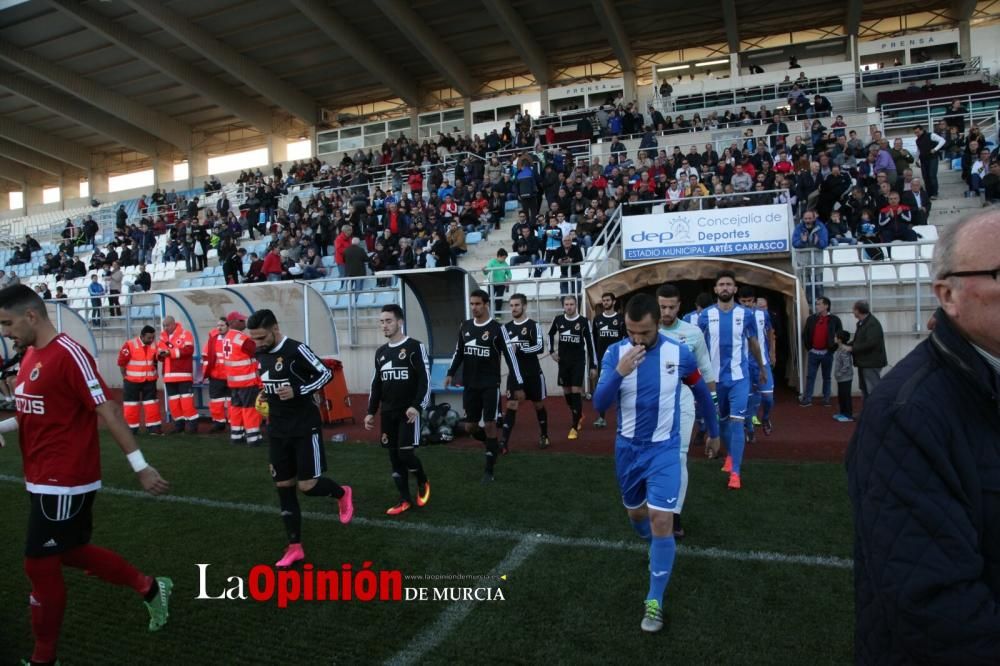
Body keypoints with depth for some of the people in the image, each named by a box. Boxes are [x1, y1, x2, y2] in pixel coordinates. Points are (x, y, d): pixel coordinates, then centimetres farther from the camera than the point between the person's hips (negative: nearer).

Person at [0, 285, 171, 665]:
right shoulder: (30, 355, 9)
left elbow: (107, 410, -20)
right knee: (72, 552, 18)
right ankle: (150, 589, 34)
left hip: (64, 482, -9)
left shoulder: (69, 355, -19)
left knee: (39, 564, 1)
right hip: (44, 480, 9)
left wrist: (140, 466, -20)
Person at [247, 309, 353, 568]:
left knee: (307, 486, -8)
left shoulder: (296, 350, -17)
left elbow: (326, 374, -13)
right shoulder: (260, 355, 7)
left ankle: (342, 493, 26)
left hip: (305, 428, -7)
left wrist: (297, 391, -23)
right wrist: (264, 396, 4)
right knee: (284, 486, 7)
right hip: (277, 431, 7)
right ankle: (295, 547, 16)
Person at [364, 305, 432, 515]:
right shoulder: (380, 352, 13)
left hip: (408, 411, -6)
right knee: (394, 457, 6)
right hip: (388, 413, 6)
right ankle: (405, 500, 15)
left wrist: (416, 406, -22)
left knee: (405, 453, -12)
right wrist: (371, 412, 12)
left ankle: (423, 483, 17)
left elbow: (425, 380, -12)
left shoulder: (415, 347, -7)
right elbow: (376, 385, 18)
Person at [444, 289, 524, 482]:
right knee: (470, 427, 7)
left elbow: (510, 357, -8)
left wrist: (518, 386, -9)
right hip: (470, 385, 5)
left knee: (489, 425, -5)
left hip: (490, 385, -5)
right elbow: (458, 352, 18)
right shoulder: (465, 326, 6)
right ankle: (493, 445, 36)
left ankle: (489, 471, 6)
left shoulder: (497, 328, -10)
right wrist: (451, 373, 5)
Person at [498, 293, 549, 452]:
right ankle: (504, 443, -7)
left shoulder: (534, 325, -9)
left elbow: (540, 347, -21)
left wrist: (518, 348, -28)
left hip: (533, 374, -3)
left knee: (539, 405, 12)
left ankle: (544, 436, 33)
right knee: (511, 406, -5)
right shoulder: (506, 327, 5)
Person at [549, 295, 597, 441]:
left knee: (576, 391, -9)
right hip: (563, 361, 4)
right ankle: (579, 415, 37)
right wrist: (552, 351, 8)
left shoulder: (583, 322, -9)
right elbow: (551, 334, 19)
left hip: (578, 361, -3)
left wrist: (593, 366, -6)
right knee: (567, 392, 10)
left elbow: (590, 344, -5)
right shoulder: (558, 320, -1)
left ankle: (574, 427, -3)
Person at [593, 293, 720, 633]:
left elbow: (702, 392, 7)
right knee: (635, 514, 18)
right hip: (627, 448, 2)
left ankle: (655, 601, 5)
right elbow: (599, 405, -18)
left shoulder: (679, 354, -12)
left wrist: (714, 432, 17)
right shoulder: (615, 352, -12)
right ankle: (661, 550, 51)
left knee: (661, 521, -11)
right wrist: (619, 373, -35)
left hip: (664, 449, -2)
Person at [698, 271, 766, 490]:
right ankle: (730, 454, 39)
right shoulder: (706, 314, -2)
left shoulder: (746, 314, -3)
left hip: (739, 376, -2)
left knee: (736, 421, -9)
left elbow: (753, 344, 11)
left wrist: (761, 369, 21)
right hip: (715, 376, 2)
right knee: (722, 420, 15)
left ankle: (735, 472, -4)